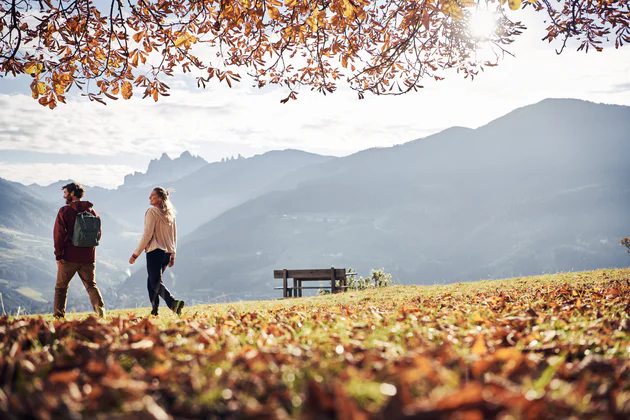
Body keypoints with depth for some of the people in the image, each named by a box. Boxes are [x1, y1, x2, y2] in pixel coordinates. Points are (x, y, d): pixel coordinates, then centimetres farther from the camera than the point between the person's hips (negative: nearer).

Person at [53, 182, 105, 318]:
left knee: (61, 287, 9)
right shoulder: (92, 211, 8)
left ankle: (59, 315, 6)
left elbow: (59, 234, -9)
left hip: (70, 257, -3)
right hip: (88, 257, 4)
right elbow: (98, 234, 11)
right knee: (91, 285, 9)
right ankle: (100, 311, -7)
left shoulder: (65, 211, -5)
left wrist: (58, 255, -8)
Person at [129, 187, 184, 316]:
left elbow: (147, 235, -13)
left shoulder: (152, 211, -8)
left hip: (155, 252, -7)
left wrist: (135, 254, -9)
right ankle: (154, 311, 16)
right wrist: (172, 255, 22)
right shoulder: (170, 214, 14)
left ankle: (173, 302, -31)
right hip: (167, 252, 7)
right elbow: (174, 236, 16)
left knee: (156, 282, -8)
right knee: (151, 281, 19)